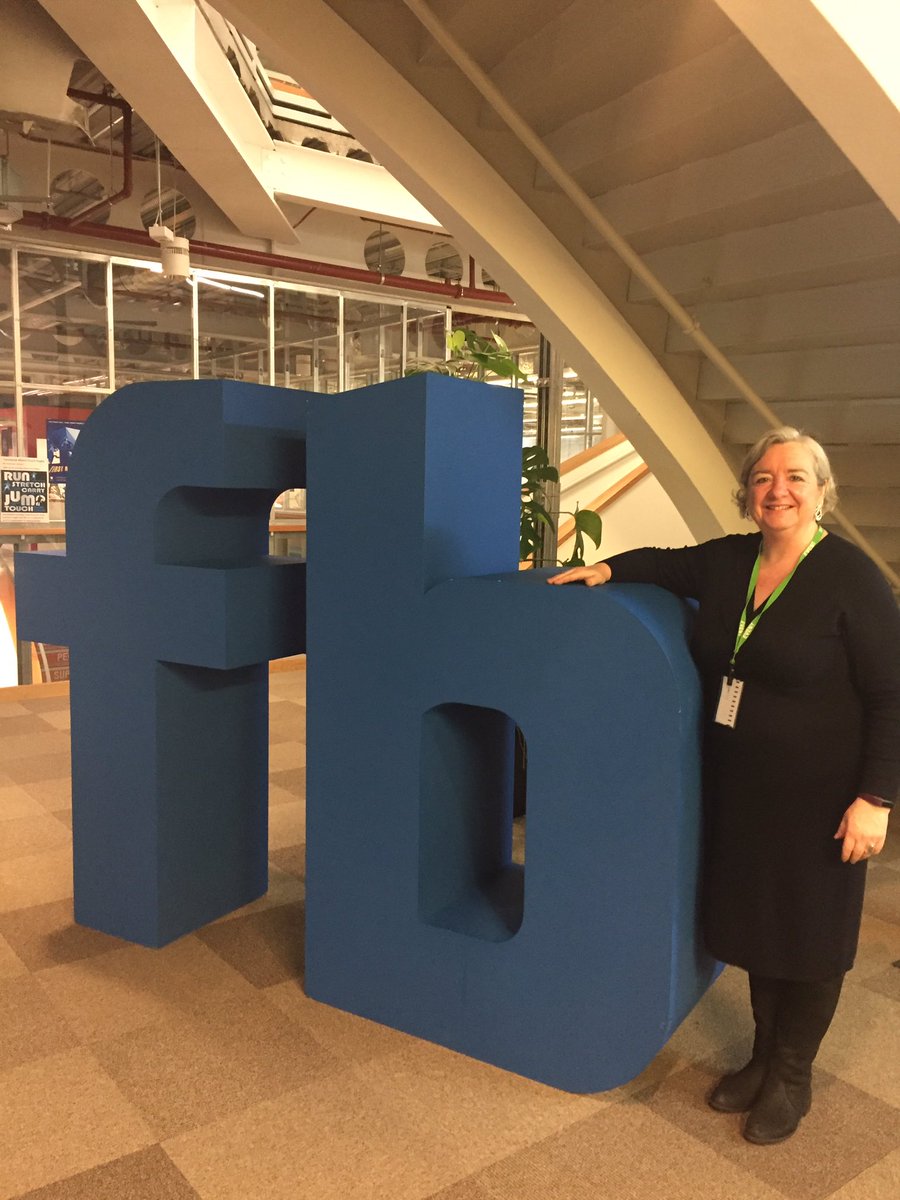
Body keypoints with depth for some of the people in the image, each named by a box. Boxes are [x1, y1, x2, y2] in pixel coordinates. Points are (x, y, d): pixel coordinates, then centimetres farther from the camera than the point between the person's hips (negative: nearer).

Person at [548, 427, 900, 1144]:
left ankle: (792, 1077, 33)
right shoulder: (728, 562, 1)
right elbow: (667, 565, 22)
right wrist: (609, 569, 3)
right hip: (739, 789, 5)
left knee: (808, 933, 12)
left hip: (817, 800, -5)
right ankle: (765, 1054, 39)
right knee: (751, 922, 17)